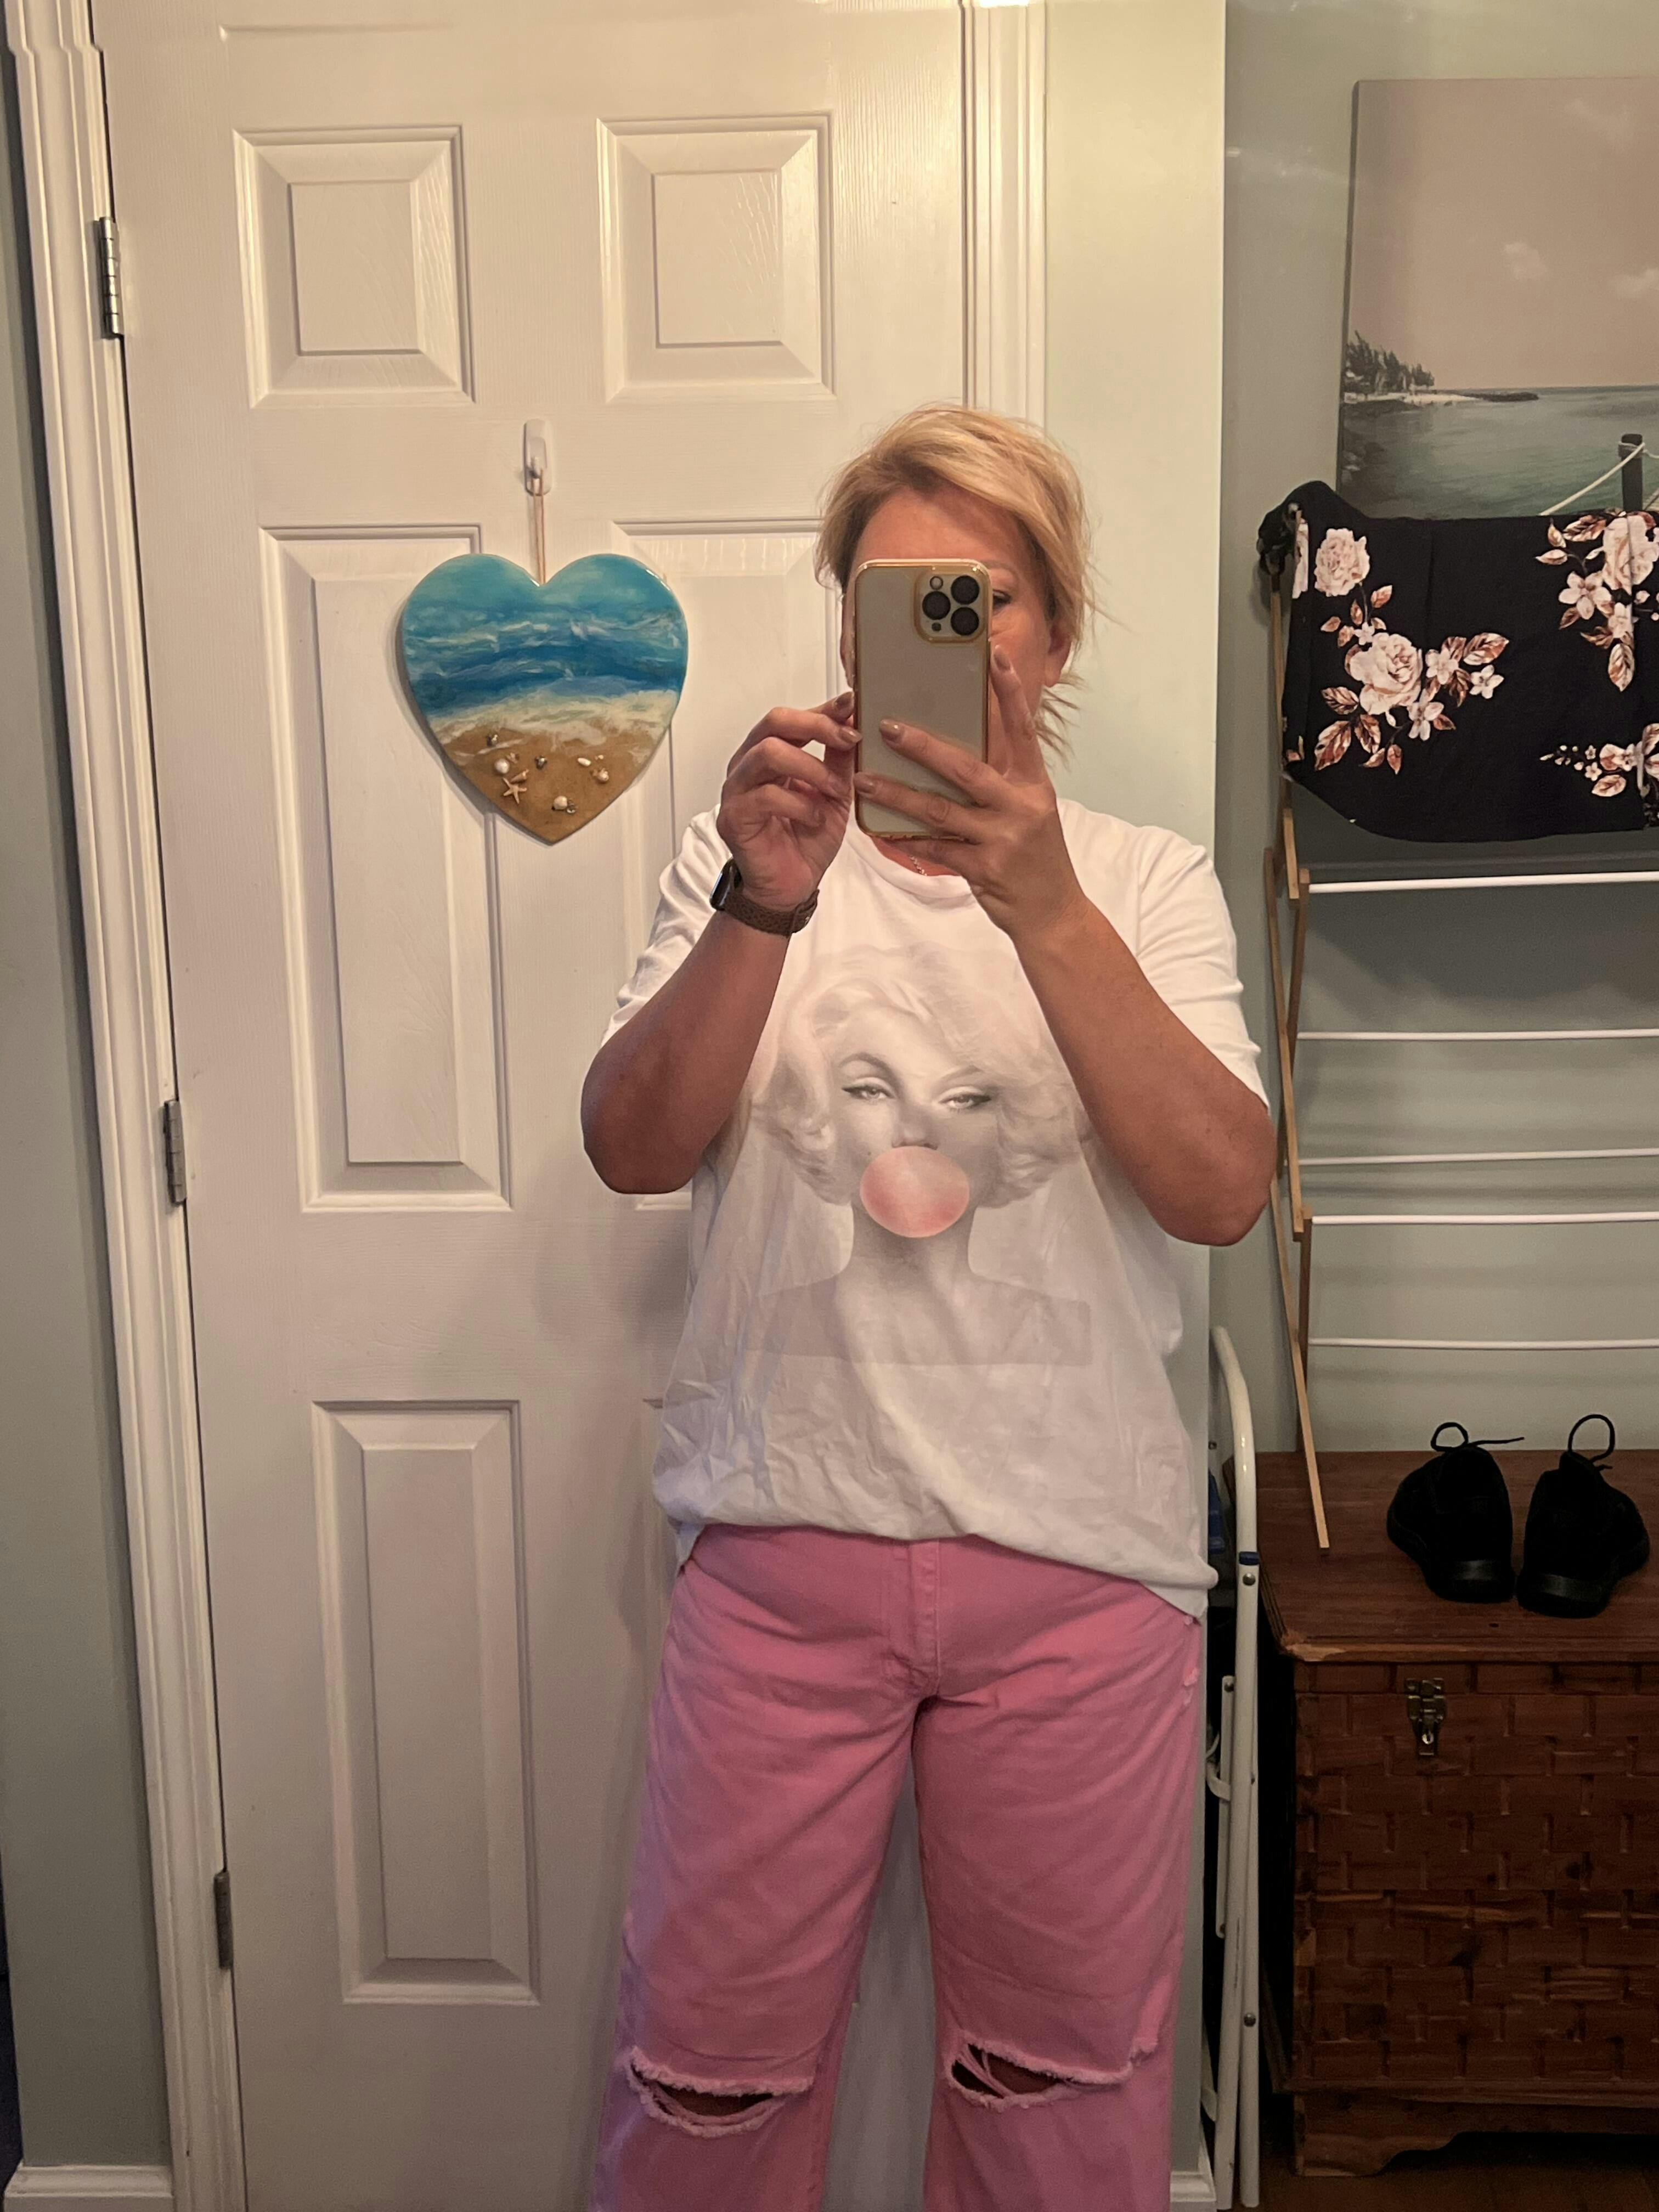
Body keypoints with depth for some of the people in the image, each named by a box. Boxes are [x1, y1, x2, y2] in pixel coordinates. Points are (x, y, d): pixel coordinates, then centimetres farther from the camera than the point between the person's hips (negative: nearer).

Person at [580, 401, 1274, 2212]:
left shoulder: (1144, 883, 3)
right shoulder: (751, 854, 4)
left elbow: (1221, 1194, -13)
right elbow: (630, 1150, -9)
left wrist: (1042, 907, -26)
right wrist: (764, 905, -26)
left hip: (1078, 1561, 0)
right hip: (784, 1539, 0)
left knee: (1061, 2064, 16)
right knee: (710, 2057, 12)